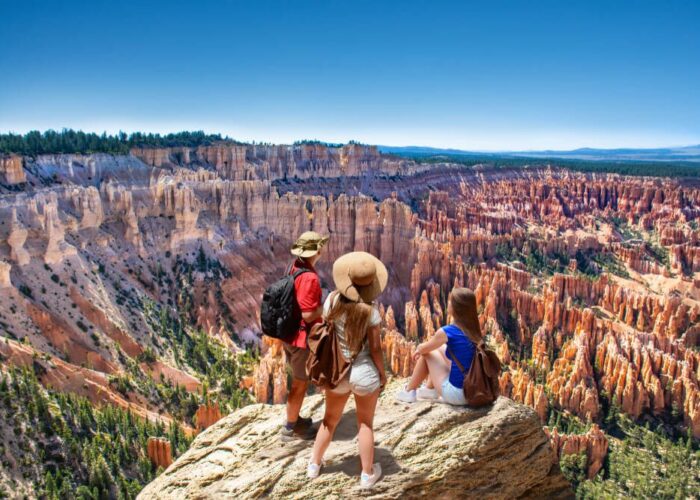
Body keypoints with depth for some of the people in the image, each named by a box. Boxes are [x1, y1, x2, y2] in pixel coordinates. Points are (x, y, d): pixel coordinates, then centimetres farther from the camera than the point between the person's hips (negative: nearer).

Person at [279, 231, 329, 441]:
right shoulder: (309, 277, -27)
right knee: (301, 384, 9)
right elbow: (307, 315, -26)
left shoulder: (295, 268, 1)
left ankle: (294, 419, 40)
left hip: (289, 334, 9)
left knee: (298, 380, 24)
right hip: (302, 338, -9)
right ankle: (290, 428, 24)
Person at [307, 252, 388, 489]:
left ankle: (314, 465, 39)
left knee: (330, 420, 24)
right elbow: (375, 348, -14)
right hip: (364, 373, -3)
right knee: (365, 424, 17)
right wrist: (382, 373, 0)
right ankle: (368, 474, 31)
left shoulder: (332, 300, -13)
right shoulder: (370, 311, -21)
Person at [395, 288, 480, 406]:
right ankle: (430, 389, 38)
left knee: (427, 354, 10)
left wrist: (418, 350, 26)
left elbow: (423, 349, 2)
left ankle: (409, 392, 27)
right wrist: (422, 349, 29)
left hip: (456, 394, -6)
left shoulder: (446, 332, -17)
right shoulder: (474, 330, 2)